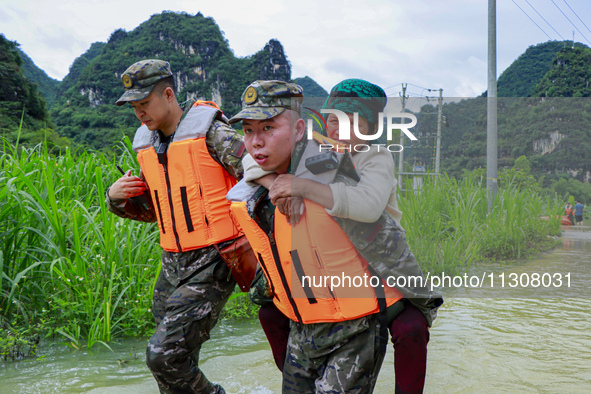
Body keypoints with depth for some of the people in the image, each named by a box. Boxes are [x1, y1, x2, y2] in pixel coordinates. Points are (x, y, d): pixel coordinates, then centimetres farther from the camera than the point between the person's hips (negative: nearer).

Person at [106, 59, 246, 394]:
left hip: (212, 264, -7)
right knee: (176, 359, 11)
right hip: (173, 264, 7)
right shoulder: (147, 146, 11)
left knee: (164, 355, -14)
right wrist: (115, 197, 2)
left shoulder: (211, 134, -11)